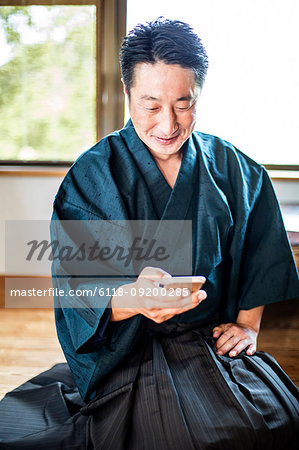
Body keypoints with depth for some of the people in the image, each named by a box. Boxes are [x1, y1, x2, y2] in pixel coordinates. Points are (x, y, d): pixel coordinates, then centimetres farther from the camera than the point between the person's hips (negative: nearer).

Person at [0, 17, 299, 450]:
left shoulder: (232, 168, 6)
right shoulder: (92, 175, -5)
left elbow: (261, 255, 17)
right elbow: (78, 293, -12)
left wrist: (248, 324, 6)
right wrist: (132, 298, -33)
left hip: (214, 341, 3)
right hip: (126, 350, -2)